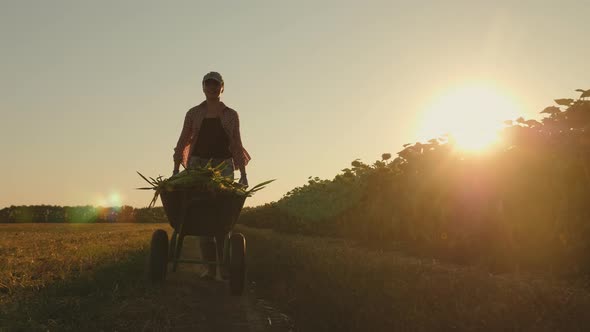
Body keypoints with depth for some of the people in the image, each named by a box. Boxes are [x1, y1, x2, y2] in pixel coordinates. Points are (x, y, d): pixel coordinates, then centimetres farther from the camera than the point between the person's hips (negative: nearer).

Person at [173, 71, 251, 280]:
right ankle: (210, 267, -2)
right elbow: (183, 142, 10)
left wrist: (243, 174, 3)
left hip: (223, 165, -1)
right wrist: (176, 169, 0)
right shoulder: (193, 114, 12)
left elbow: (237, 146, 10)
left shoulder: (231, 115, 11)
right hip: (198, 165, 1)